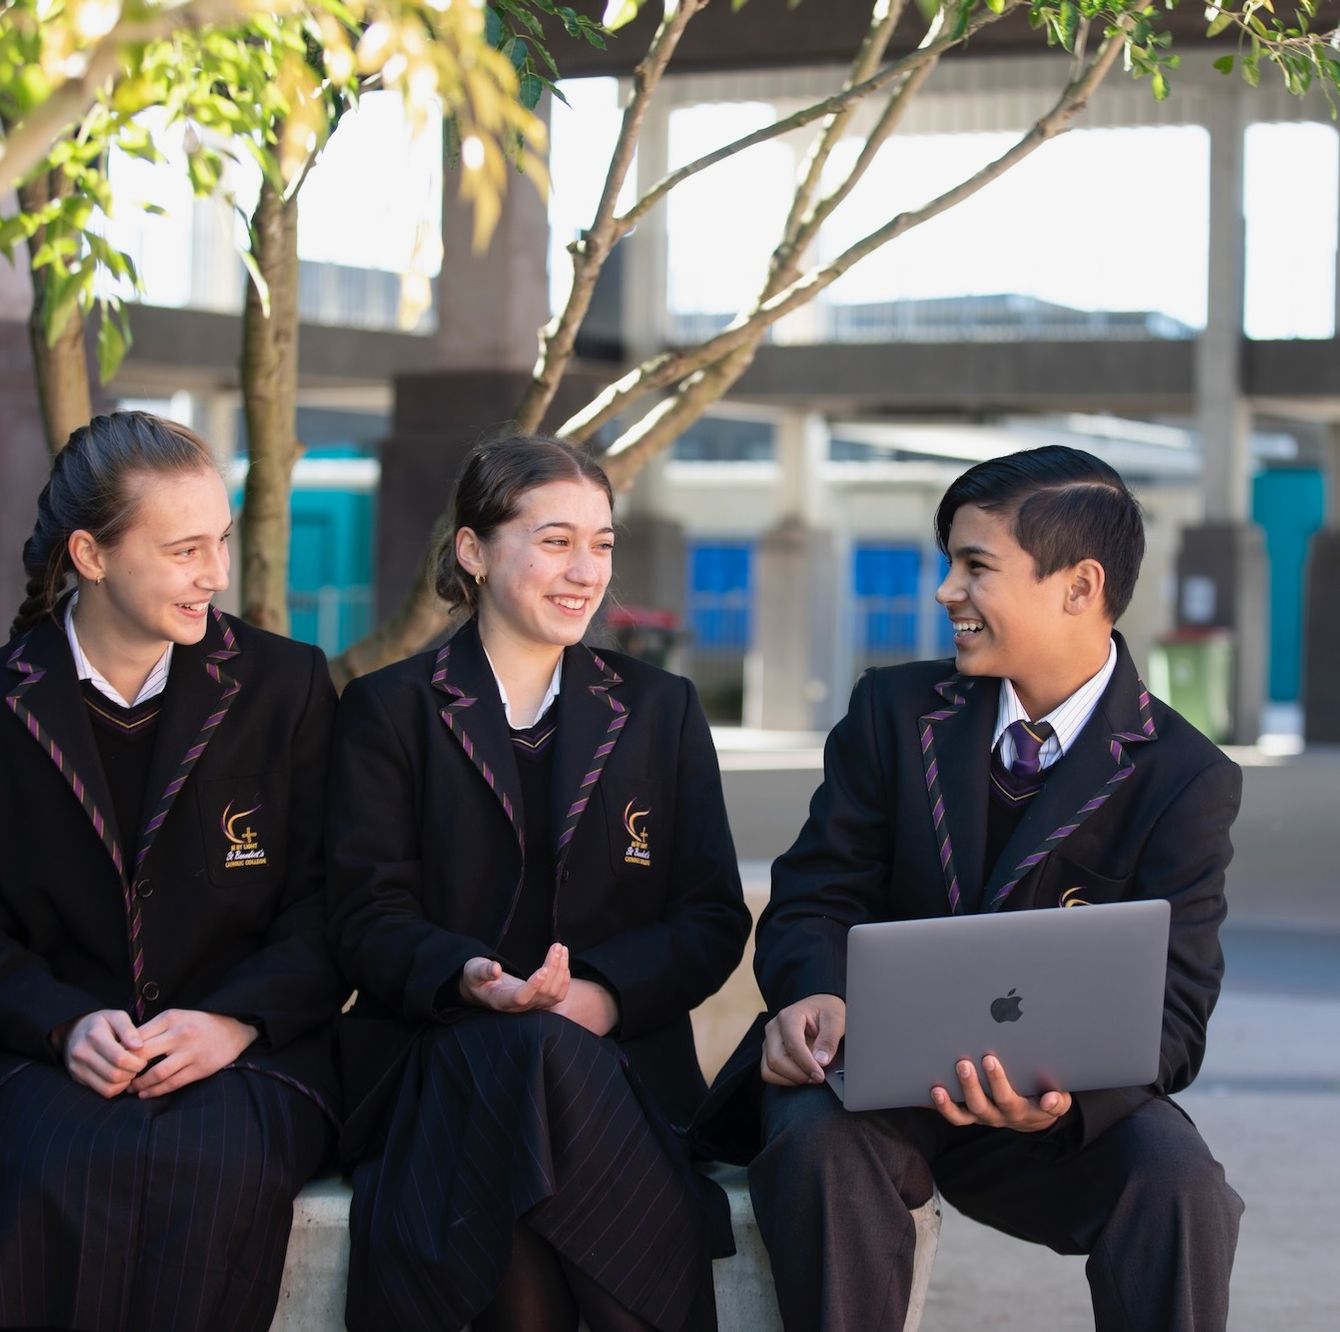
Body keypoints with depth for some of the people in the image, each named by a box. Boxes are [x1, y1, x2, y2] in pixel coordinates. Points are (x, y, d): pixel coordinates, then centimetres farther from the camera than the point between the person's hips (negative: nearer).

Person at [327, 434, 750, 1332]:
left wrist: (605, 994, -12)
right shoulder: (387, 711, 12)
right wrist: (468, 979, -21)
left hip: (621, 1050, 1)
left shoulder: (661, 710, 17)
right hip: (436, 1052, -1)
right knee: (536, 1054, -37)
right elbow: (369, 914, 2)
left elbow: (713, 918, 9)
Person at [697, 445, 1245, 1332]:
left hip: (1057, 1099, -1)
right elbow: (815, 895, 0)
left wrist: (1064, 1093, -35)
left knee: (1177, 1180, -31)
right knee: (818, 1139, -33)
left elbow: (1169, 1010, -12)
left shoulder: (1188, 781, -5)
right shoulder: (895, 710, 3)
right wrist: (813, 993, -26)